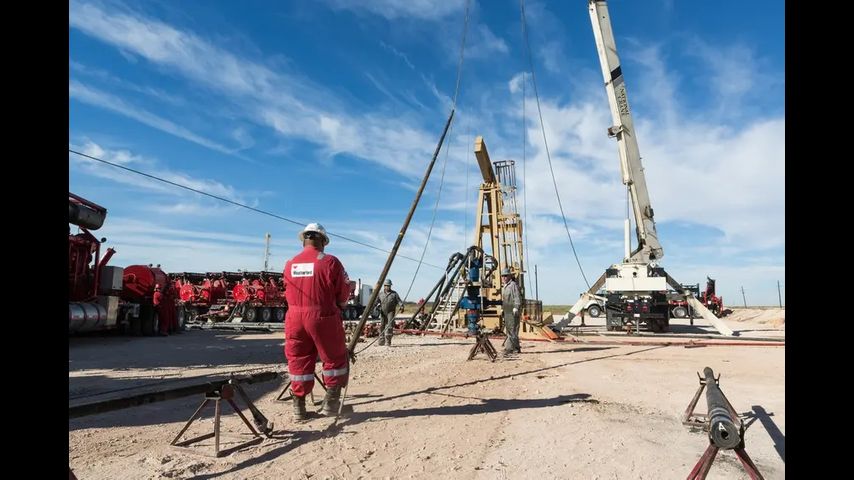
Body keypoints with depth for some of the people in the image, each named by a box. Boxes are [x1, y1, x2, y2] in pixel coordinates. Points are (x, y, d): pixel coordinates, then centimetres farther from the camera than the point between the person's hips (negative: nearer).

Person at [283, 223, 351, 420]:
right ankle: (331, 402, 14)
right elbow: (343, 295, -3)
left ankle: (299, 407, 19)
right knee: (335, 359, 13)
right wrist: (337, 307, 16)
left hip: (295, 317, 4)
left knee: (298, 361, 13)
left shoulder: (290, 264, 6)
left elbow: (289, 293, 11)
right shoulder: (330, 262, -8)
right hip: (323, 317, -4)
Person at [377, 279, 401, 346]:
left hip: (391, 312, -2)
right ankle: (382, 341, 18)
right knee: (382, 326, 6)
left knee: (390, 326, -13)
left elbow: (398, 301, 0)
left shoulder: (394, 293, 6)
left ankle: (388, 342, -12)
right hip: (383, 312, 2)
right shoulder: (380, 294, 11)